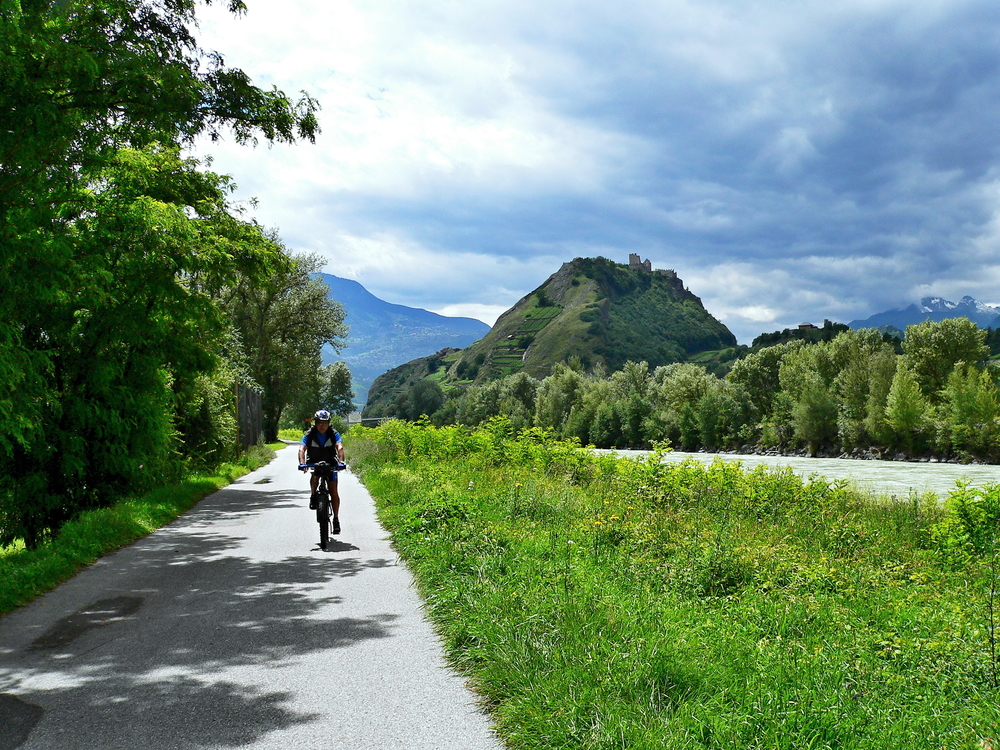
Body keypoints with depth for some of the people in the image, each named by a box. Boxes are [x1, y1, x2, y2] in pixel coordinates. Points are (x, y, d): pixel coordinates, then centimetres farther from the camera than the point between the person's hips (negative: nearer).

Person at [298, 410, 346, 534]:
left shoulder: (334, 434, -16)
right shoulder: (309, 435, -16)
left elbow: (340, 447, -30)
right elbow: (302, 449, -29)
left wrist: (341, 461, -49)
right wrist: (302, 463, -48)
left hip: (330, 463, 0)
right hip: (314, 462, 0)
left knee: (333, 491, -9)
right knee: (315, 476, -35)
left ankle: (336, 519, -2)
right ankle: (313, 497, -9)